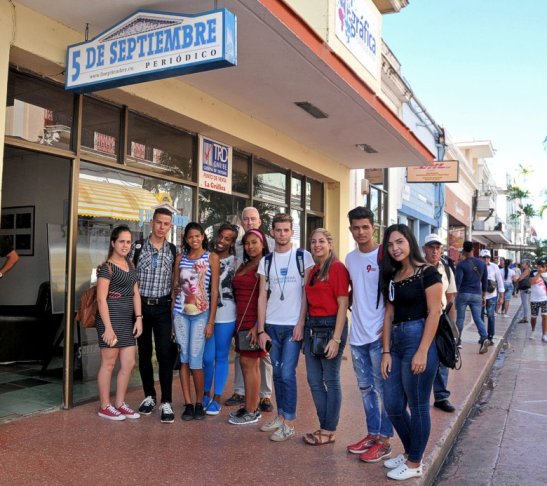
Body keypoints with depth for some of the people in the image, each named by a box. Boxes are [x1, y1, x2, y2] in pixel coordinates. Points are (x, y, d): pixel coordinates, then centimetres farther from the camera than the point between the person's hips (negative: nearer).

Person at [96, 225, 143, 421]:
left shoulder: (130, 265, 13)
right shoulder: (106, 267, -9)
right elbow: (101, 299, -14)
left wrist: (138, 318, 5)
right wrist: (108, 327, -19)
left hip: (127, 319, 8)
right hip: (111, 316, -7)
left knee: (129, 364, 9)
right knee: (109, 363, 3)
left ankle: (120, 403, 23)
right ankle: (105, 407, 15)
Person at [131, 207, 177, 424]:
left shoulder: (173, 251, 4)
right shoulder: (138, 247, 1)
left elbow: (175, 280, 8)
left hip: (163, 308, 0)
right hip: (141, 306, 0)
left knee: (165, 354, -4)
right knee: (144, 353, 10)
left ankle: (166, 403, 1)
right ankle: (149, 396, 24)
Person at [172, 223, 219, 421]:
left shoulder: (212, 258, 1)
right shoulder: (180, 258, 9)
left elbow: (214, 290, -2)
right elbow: (174, 287, 12)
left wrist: (211, 321, -6)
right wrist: (171, 315, 5)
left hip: (200, 314, -3)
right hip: (180, 312, 3)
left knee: (195, 361, -6)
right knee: (183, 359, 4)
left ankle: (199, 403, 12)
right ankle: (188, 404, 13)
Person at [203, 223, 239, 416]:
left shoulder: (235, 262, 0)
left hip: (225, 315, -1)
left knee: (221, 357, 6)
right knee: (207, 357, 2)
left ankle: (216, 399, 18)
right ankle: (206, 394, 24)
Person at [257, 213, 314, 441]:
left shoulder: (303, 257, 0)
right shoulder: (266, 261, 9)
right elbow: (263, 296, 7)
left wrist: (301, 323, -11)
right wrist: (261, 330, 2)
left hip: (293, 325, -4)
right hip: (271, 325, 4)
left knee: (287, 374, -6)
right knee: (277, 373, 10)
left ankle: (289, 423, 5)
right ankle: (281, 416, 23)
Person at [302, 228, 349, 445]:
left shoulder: (337, 267, -9)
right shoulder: (313, 271, 13)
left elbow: (343, 305, -12)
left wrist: (336, 338, -16)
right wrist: (305, 327, 6)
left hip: (331, 325, -7)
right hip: (311, 326, 8)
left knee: (331, 380, 4)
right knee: (314, 380, 11)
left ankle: (329, 431, 16)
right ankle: (325, 425, 24)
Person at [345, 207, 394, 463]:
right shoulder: (350, 258, 9)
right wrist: (348, 306, 7)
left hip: (379, 334, -6)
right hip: (357, 334, 7)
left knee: (382, 388, 3)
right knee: (365, 388, 15)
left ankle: (384, 440, 14)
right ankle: (372, 434, 28)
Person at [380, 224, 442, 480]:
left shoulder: (427, 272, -7)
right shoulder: (392, 276, 13)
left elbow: (434, 312, -12)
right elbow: (389, 315, 12)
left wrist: (422, 352, -18)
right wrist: (386, 351, 6)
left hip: (419, 339, -7)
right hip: (396, 342, 7)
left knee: (417, 406, 5)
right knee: (392, 405, 11)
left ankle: (415, 463, 21)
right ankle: (409, 452, 33)